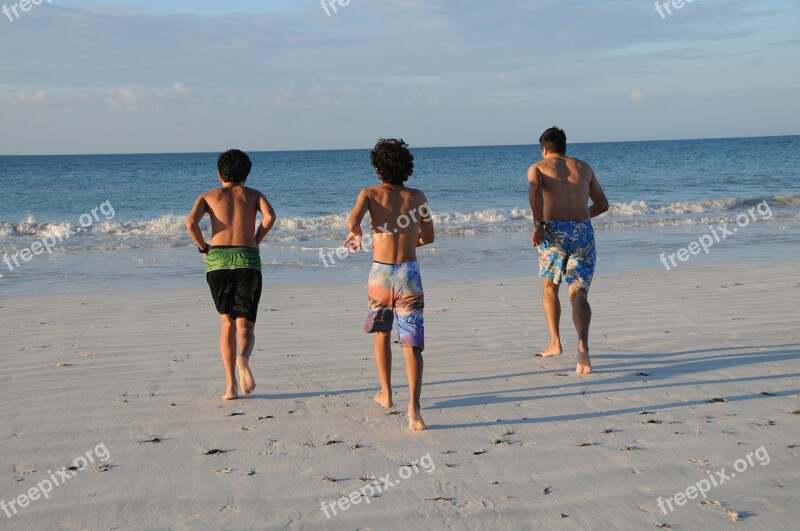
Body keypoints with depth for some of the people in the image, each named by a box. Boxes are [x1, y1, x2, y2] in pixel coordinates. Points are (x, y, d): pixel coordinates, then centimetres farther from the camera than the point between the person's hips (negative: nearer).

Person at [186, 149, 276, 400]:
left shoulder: (209, 196, 16)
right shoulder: (254, 195, 17)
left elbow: (190, 223, -3)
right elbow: (270, 216, -4)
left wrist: (203, 248, 9)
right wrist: (256, 241, 7)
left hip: (217, 260, 1)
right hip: (247, 260, -1)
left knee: (227, 323, 11)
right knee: (245, 326, 4)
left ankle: (230, 386, 0)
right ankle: (243, 357, -31)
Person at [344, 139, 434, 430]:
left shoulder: (370, 194, 1)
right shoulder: (417, 196, 8)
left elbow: (353, 222, -18)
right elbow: (427, 237, 16)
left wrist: (357, 235, 5)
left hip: (380, 273, 0)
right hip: (408, 272, 0)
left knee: (381, 333, 25)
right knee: (412, 345, -3)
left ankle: (386, 393, 34)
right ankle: (413, 405, -20)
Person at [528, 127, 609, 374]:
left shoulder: (538, 167, 10)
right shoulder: (583, 167, 21)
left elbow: (534, 190, -14)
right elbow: (602, 204, 25)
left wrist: (538, 224, -12)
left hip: (554, 231, -2)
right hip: (583, 232, 2)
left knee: (549, 286, 22)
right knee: (578, 294, -4)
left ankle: (555, 342, 22)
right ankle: (582, 346, -27)